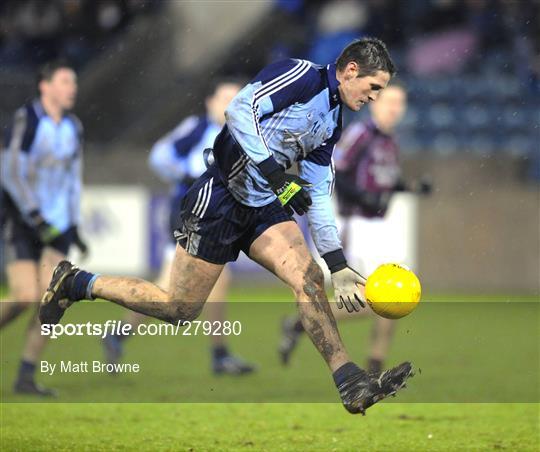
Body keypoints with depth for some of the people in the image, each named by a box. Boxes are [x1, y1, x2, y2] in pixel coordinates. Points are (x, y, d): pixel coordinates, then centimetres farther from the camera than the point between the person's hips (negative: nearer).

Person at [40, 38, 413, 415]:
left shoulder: (331, 123, 14)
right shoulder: (301, 75, -12)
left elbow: (317, 197, 17)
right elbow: (239, 110, -25)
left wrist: (339, 266, 11)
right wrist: (275, 174, -32)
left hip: (264, 207, 8)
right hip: (220, 198, -8)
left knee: (310, 280, -12)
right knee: (180, 309, -1)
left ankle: (351, 383, -15)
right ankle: (75, 283, 16)